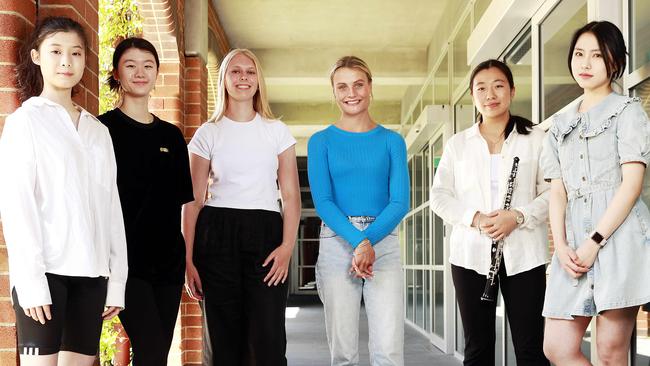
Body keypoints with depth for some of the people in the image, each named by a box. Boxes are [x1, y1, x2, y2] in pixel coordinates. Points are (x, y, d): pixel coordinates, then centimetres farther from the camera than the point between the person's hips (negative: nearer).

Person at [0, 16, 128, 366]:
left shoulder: (98, 130, 16)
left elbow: (111, 206, 13)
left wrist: (117, 279, 7)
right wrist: (31, 279, -14)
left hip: (91, 271, 5)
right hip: (45, 268, -4)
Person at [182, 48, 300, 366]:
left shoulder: (277, 131, 10)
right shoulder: (208, 133, 9)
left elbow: (291, 195, 6)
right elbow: (193, 200, 6)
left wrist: (287, 246, -8)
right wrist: (188, 259, -1)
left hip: (265, 233, 0)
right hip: (217, 234, 0)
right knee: (226, 340, 3)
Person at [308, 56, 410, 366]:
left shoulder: (391, 141, 9)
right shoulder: (321, 141, 7)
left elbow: (400, 201, 0)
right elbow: (323, 201, -3)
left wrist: (369, 240, -16)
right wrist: (357, 241, -18)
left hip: (383, 241, 0)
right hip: (337, 243, 0)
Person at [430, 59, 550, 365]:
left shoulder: (535, 139, 6)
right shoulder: (458, 143, 11)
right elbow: (439, 196, 6)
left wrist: (518, 216, -16)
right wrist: (474, 218, -11)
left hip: (524, 254, -2)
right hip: (471, 254, 2)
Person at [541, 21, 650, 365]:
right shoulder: (561, 124, 21)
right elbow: (558, 192, 14)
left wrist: (594, 242, -13)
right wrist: (561, 245, -3)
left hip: (619, 236, -5)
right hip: (574, 244, 5)